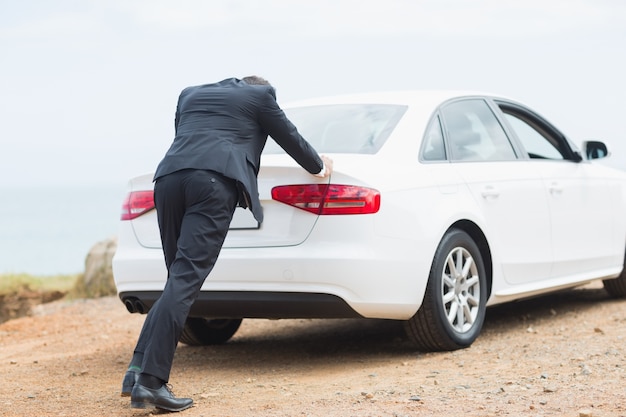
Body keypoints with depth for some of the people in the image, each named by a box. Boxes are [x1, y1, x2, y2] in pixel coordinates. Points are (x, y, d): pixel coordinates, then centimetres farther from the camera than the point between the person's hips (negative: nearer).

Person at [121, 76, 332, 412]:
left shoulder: (190, 94, 33)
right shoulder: (260, 95, 22)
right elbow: (289, 138, 31)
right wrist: (318, 167, 51)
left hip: (169, 177, 5)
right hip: (215, 180, -5)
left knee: (179, 279, 14)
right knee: (186, 279, -11)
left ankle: (138, 370, 3)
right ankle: (150, 382, -18)